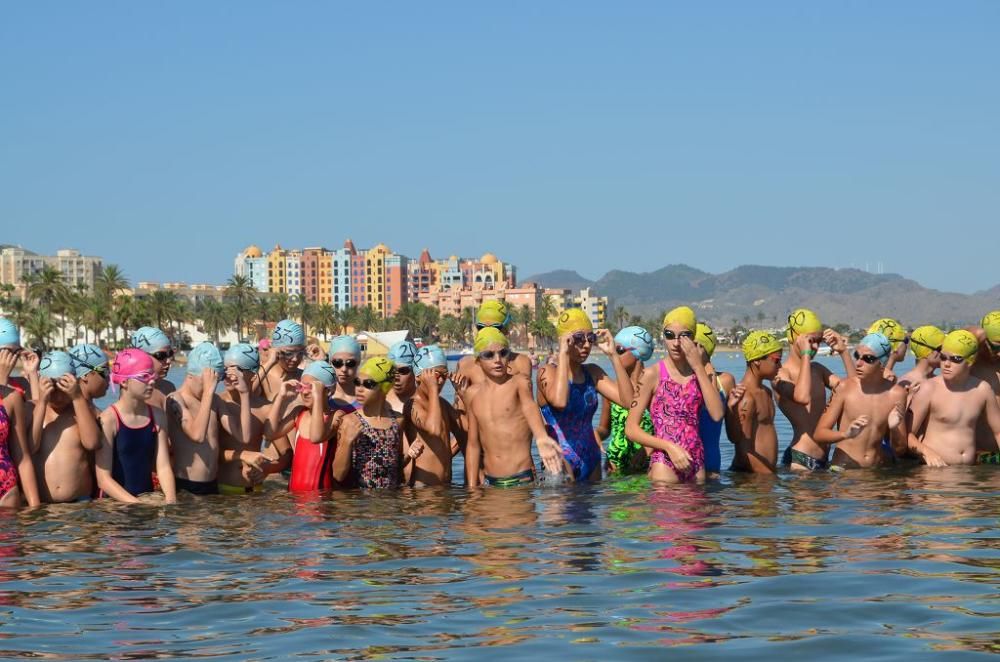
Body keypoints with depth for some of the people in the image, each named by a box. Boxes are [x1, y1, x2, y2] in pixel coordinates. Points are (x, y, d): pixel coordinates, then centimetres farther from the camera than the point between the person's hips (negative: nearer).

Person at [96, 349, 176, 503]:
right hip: (115, 503, -4)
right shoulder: (109, 419, -9)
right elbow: (103, 479, -12)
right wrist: (137, 506, -20)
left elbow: (163, 467, 3)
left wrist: (171, 501, -14)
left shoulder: (157, 416, 6)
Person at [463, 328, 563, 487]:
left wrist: (541, 438, -47)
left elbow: (529, 406, -28)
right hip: (490, 482, 4)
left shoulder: (519, 381, -4)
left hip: (523, 479, -4)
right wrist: (472, 487, 7)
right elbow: (473, 444, 13)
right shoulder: (472, 394, 8)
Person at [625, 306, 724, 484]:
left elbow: (717, 414, -7)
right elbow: (631, 428, -5)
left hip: (696, 463, 4)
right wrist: (670, 447, -14)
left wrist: (698, 367, -6)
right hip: (664, 463, -4)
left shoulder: (700, 373, 10)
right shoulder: (653, 375, -2)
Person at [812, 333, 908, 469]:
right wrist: (846, 434, -24)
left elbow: (900, 450, 6)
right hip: (843, 466, -2)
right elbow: (818, 434, -6)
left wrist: (894, 429, -14)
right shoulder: (845, 388, -5)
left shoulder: (896, 394, -1)